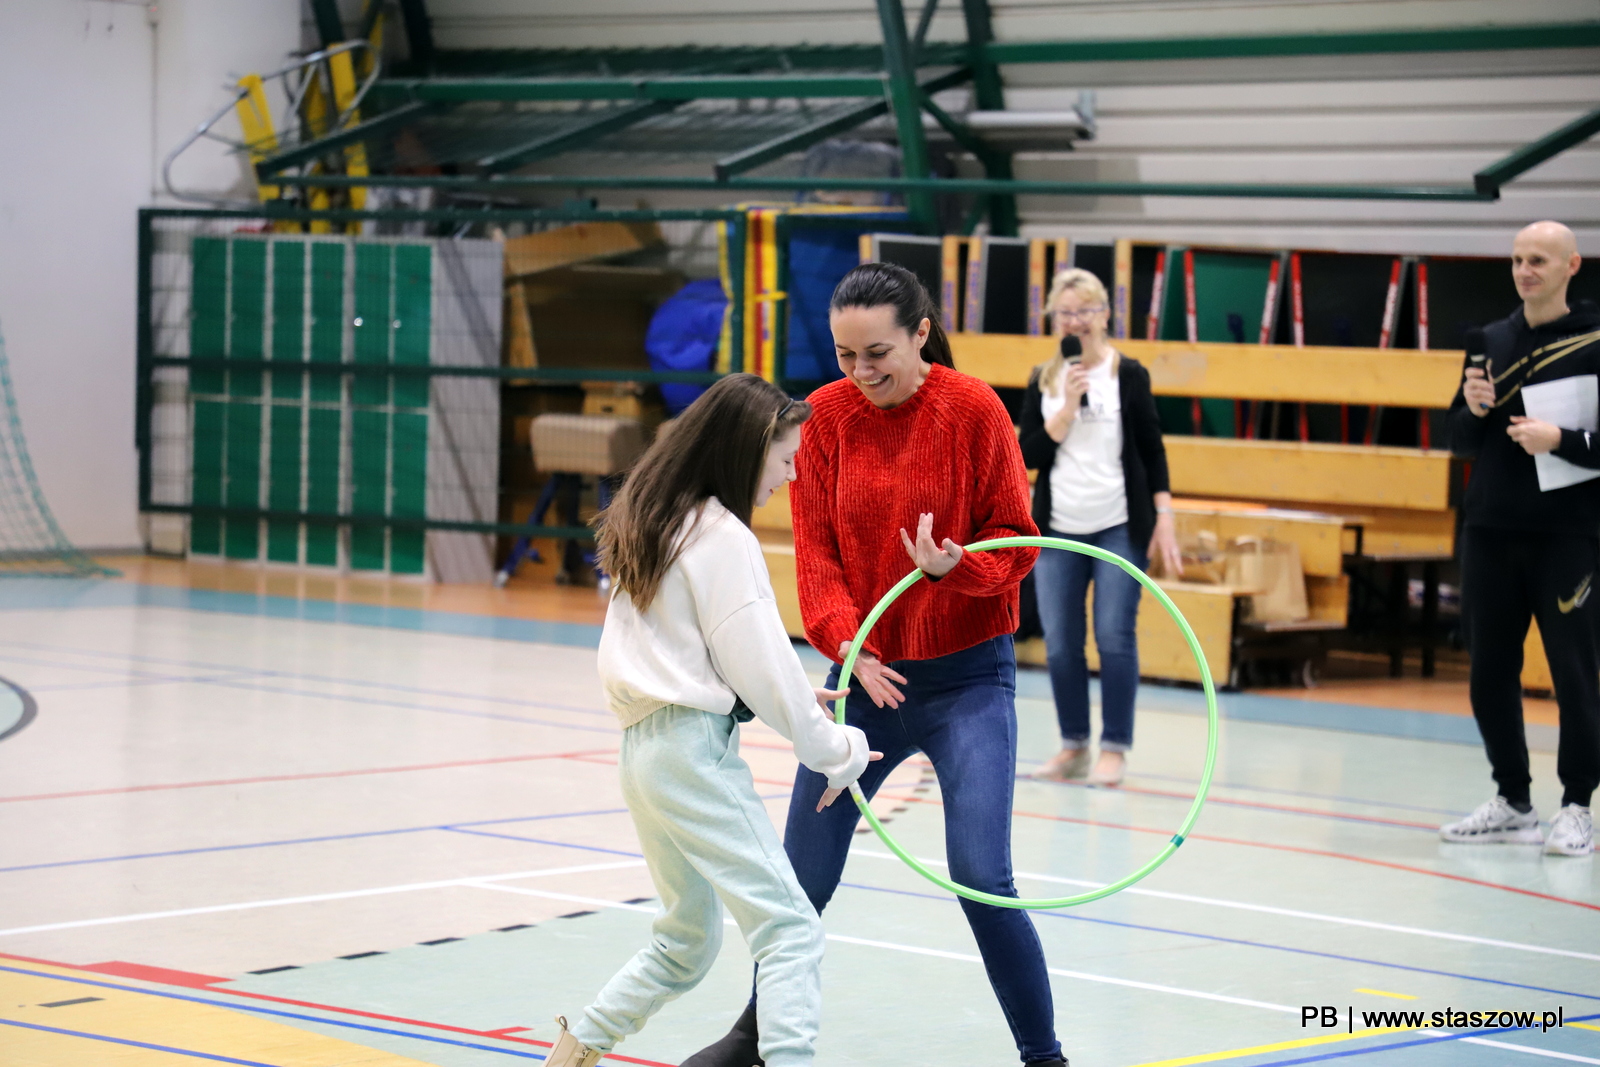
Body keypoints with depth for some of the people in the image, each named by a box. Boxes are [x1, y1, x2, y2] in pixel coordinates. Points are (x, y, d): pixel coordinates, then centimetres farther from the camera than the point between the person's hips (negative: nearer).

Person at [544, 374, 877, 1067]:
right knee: (791, 929, -11)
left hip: (642, 746, 9)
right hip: (695, 749, -9)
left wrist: (792, 697, 14)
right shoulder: (722, 538, -14)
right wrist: (833, 749, -1)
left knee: (686, 939, 21)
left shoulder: (651, 519, 13)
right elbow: (759, 666, -12)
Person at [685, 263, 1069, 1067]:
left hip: (966, 675, -3)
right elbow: (816, 552, -3)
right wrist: (849, 647, -19)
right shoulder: (826, 416, -2)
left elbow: (1016, 544, -7)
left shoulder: (973, 410, -11)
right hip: (865, 673, 3)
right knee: (801, 878, 9)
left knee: (981, 879, -13)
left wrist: (955, 565, -28)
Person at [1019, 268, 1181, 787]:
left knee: (1114, 637, -7)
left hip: (1120, 529, -3)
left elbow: (1153, 450, 2)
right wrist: (1065, 409, -13)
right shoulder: (1043, 382, 7)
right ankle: (1073, 745, 14)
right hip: (1058, 531, 3)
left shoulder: (1128, 375, 0)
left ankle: (1115, 747, 2)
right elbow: (1029, 456, -1)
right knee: (1060, 643, 3)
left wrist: (1164, 521, -2)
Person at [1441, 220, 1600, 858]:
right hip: (1490, 531, 5)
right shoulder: (1491, 341, 11)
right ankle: (1513, 803, 17)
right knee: (1490, 672, 7)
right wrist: (1472, 410, -5)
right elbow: (1461, 442, 15)